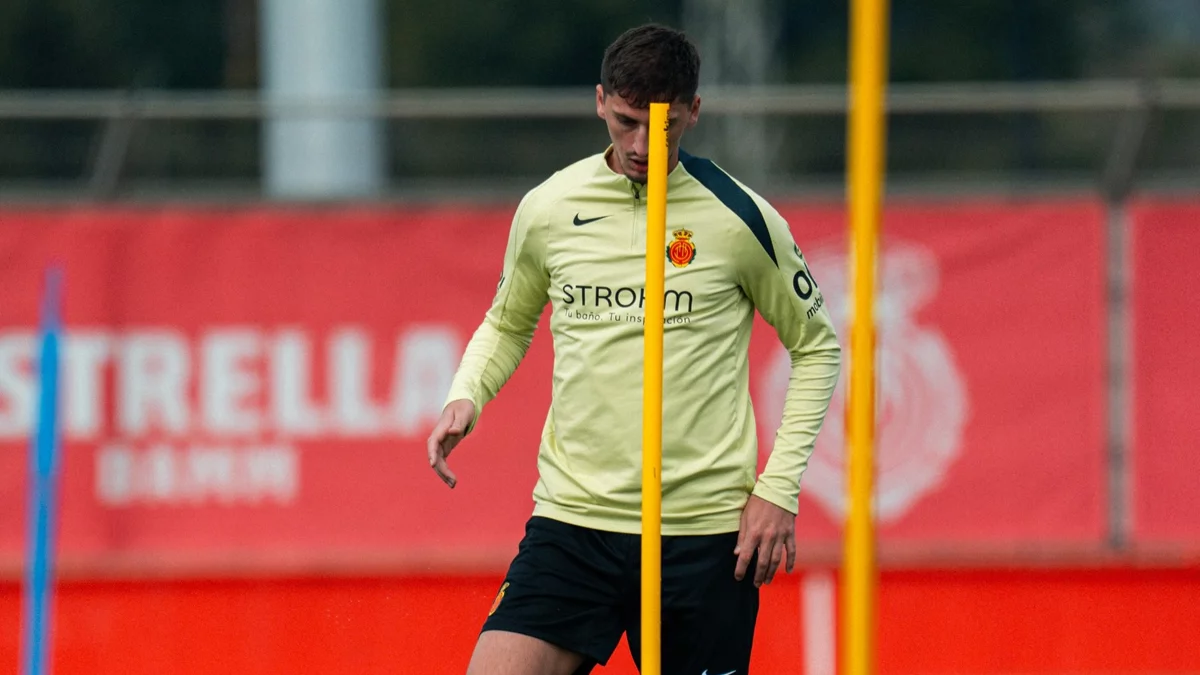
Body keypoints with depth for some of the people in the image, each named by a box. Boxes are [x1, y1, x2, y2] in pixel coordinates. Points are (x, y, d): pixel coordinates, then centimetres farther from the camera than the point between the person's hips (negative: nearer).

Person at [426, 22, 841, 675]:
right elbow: (508, 322, 22)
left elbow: (817, 348, 8)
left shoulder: (739, 219, -3)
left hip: (704, 532, -2)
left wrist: (778, 487, -1)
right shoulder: (546, 210, 4)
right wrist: (465, 397, 2)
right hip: (572, 520, 2)